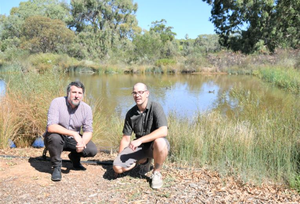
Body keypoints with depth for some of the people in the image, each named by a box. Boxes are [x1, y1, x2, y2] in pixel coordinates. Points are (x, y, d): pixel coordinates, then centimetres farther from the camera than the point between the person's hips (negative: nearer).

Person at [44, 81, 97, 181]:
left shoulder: (86, 108, -9)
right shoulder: (57, 103, -21)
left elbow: (88, 131, -6)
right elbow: (50, 127, -32)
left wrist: (82, 143, -28)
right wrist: (74, 134, -39)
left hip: (73, 139, 3)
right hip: (57, 137, -3)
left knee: (92, 150, -18)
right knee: (54, 137, -38)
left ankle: (75, 157, 17)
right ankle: (56, 167, -11)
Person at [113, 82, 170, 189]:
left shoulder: (155, 107, -16)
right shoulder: (130, 113, -1)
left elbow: (163, 131, -29)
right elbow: (126, 138, 6)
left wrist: (140, 140, -33)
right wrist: (119, 159, 5)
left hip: (154, 145, -4)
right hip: (140, 147, 4)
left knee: (159, 142, -40)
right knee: (117, 167, -14)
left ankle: (156, 173, -10)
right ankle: (144, 161, 15)